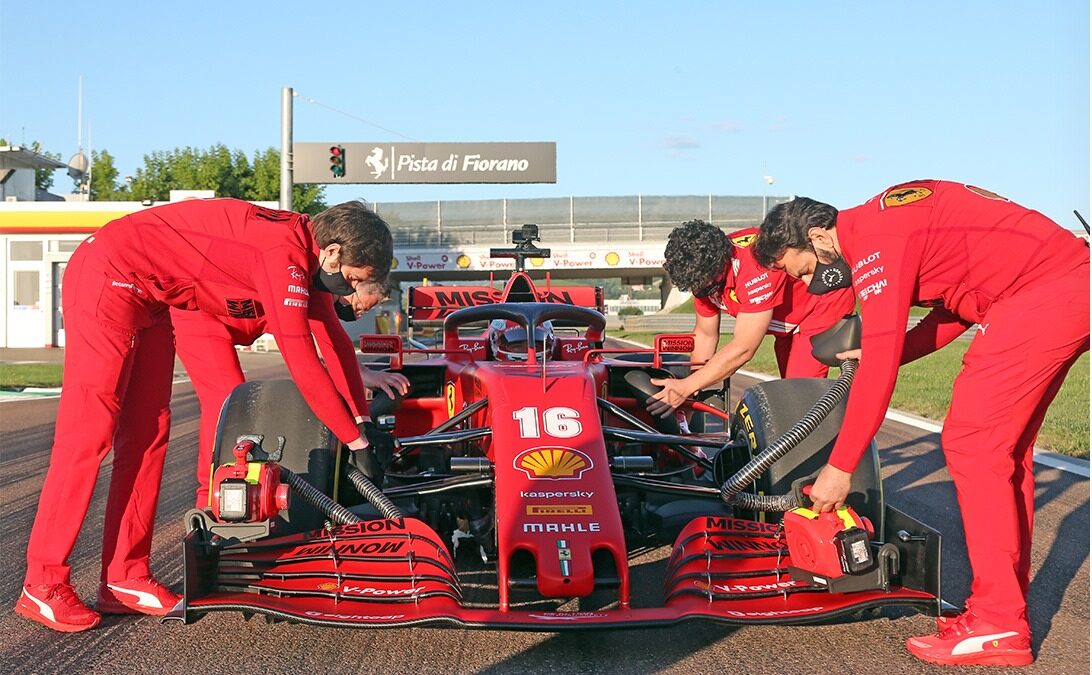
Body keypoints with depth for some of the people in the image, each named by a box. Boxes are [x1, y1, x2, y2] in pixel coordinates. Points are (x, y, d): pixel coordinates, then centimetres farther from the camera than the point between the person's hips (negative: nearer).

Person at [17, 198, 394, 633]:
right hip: (106, 277, -10)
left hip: (146, 299, 10)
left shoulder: (306, 251, 3)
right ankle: (42, 584, -1)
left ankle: (125, 579, 10)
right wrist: (355, 439, -19)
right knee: (87, 433, -9)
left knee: (147, 436, 6)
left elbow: (332, 334, 14)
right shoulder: (285, 255, -26)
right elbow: (303, 364, -27)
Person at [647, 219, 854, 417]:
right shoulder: (703, 271, -15)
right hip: (789, 320, 8)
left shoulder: (757, 270, -41)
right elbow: (705, 335, -1)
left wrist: (686, 387, -34)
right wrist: (691, 396, -3)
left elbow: (743, 349, -38)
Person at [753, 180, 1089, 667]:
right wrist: (887, 349, 8)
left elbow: (879, 367, -20)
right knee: (1004, 448, 13)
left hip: (1046, 294, -10)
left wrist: (839, 468, -16)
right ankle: (1008, 603, 18)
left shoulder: (876, 245, -16)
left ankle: (998, 627, -7)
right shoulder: (882, 224, 15)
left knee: (970, 442, -10)